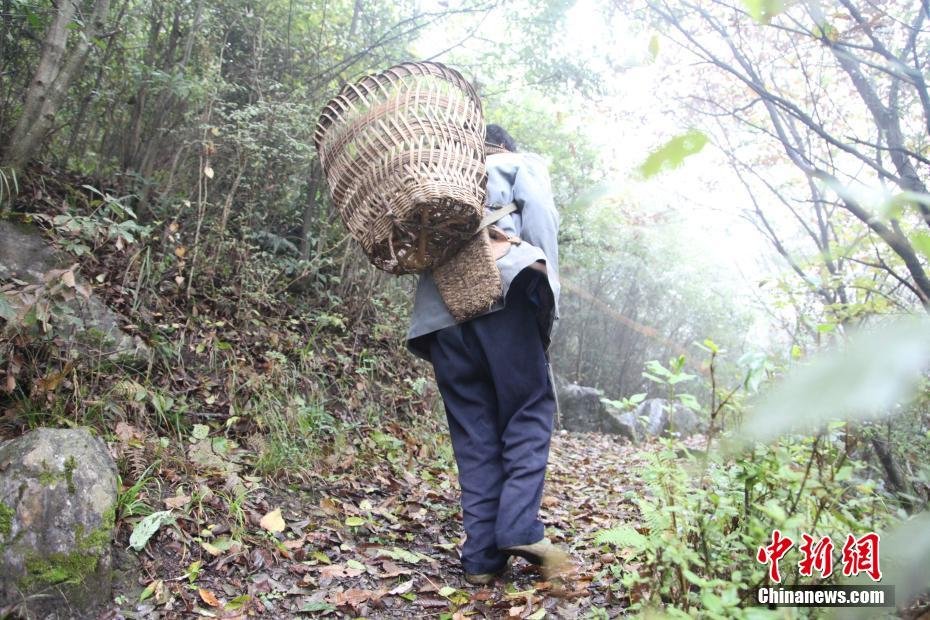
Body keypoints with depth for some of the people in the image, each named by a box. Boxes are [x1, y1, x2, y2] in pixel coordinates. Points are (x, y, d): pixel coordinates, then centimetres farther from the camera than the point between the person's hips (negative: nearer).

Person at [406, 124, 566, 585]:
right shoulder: (522, 164, 22)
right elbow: (541, 216, 3)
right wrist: (543, 279, -3)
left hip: (442, 308, 4)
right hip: (502, 294, -4)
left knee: (472, 431, 5)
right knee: (529, 412, 2)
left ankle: (482, 554, 1)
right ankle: (520, 525, -13)